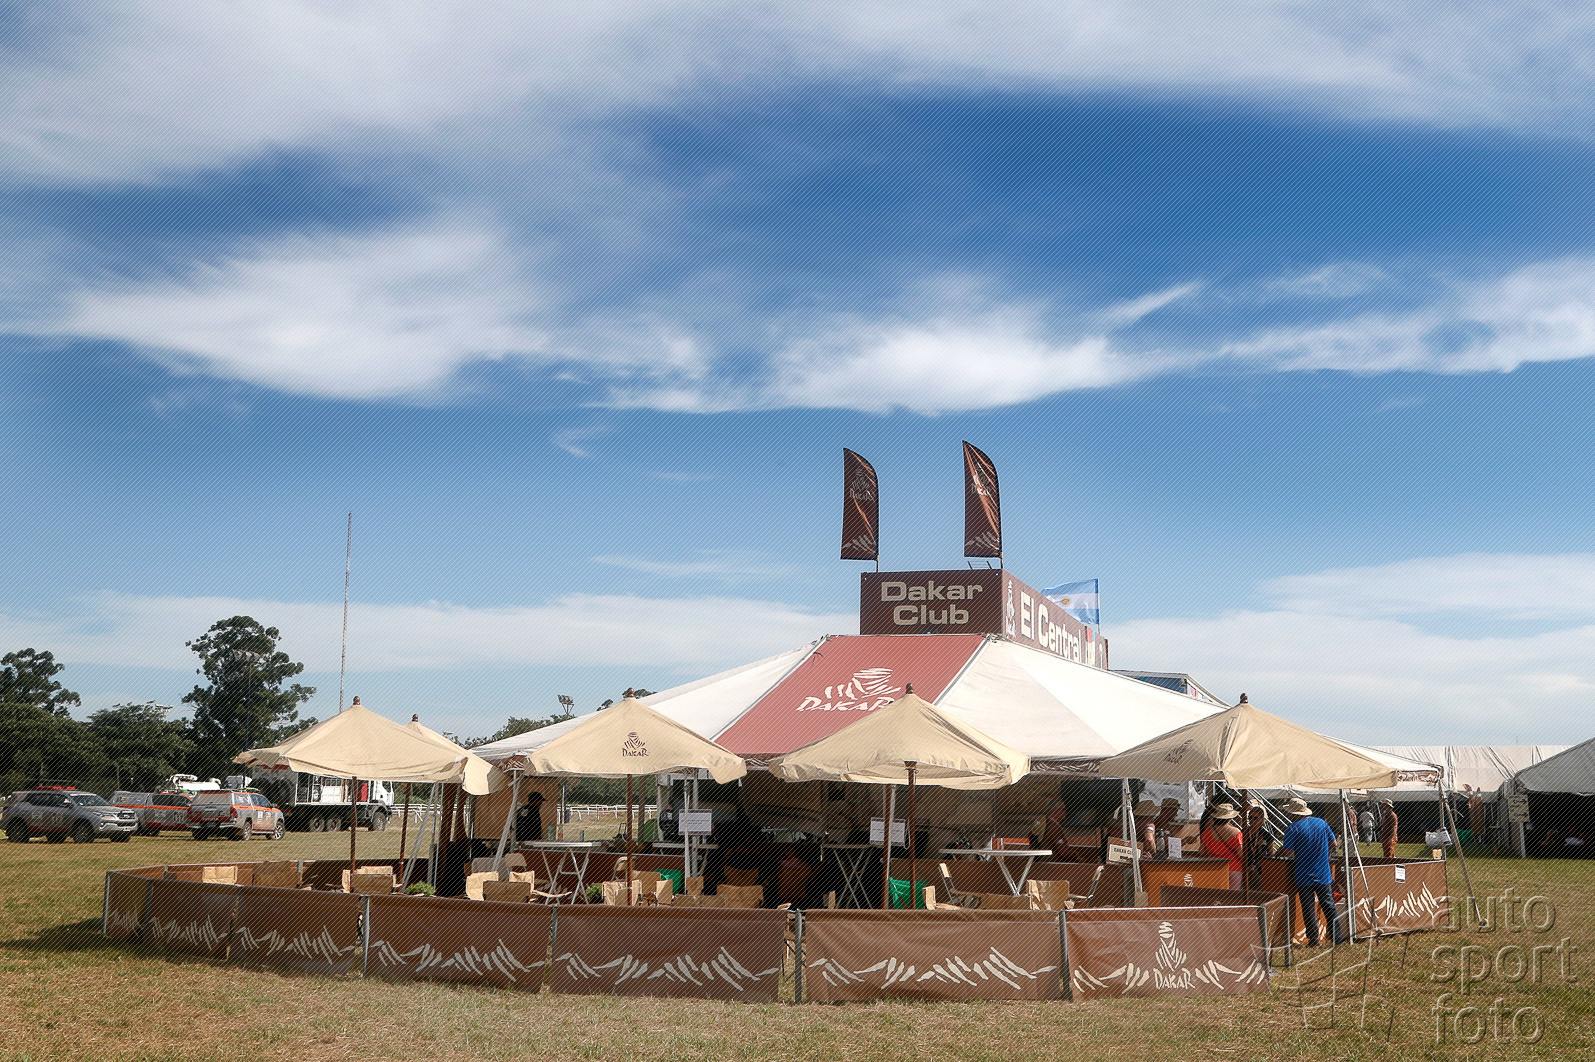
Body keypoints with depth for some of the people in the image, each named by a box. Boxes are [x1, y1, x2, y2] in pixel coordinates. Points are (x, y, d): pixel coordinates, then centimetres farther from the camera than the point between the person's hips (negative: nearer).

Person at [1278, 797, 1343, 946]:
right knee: (1329, 906, 13)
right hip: (1324, 875, 5)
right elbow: (1333, 843, 10)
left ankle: (1313, 940, 5)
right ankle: (1337, 938, 15)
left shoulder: (1293, 828, -13)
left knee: (1308, 908, 3)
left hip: (1304, 877, -5)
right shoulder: (1321, 823, 4)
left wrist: (1282, 843, 6)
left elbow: (1286, 850, -15)